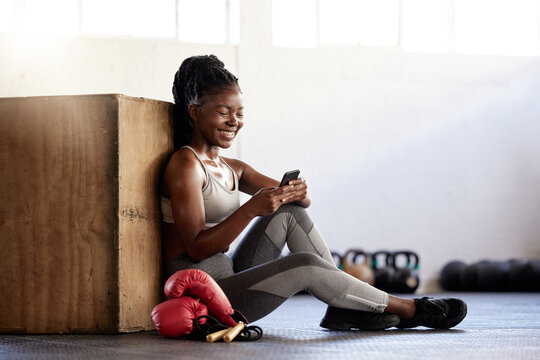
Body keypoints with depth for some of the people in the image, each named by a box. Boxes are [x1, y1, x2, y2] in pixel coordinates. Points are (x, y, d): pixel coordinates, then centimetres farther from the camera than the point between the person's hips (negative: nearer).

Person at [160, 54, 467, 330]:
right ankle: (409, 310, -6)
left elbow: (303, 202, 12)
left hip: (229, 278, 9)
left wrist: (297, 192, -14)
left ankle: (344, 308, -4)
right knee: (305, 266, -19)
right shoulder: (186, 164, -11)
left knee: (291, 211, 1)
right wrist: (251, 209, -29)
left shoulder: (232, 169, 15)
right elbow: (196, 249, -19)